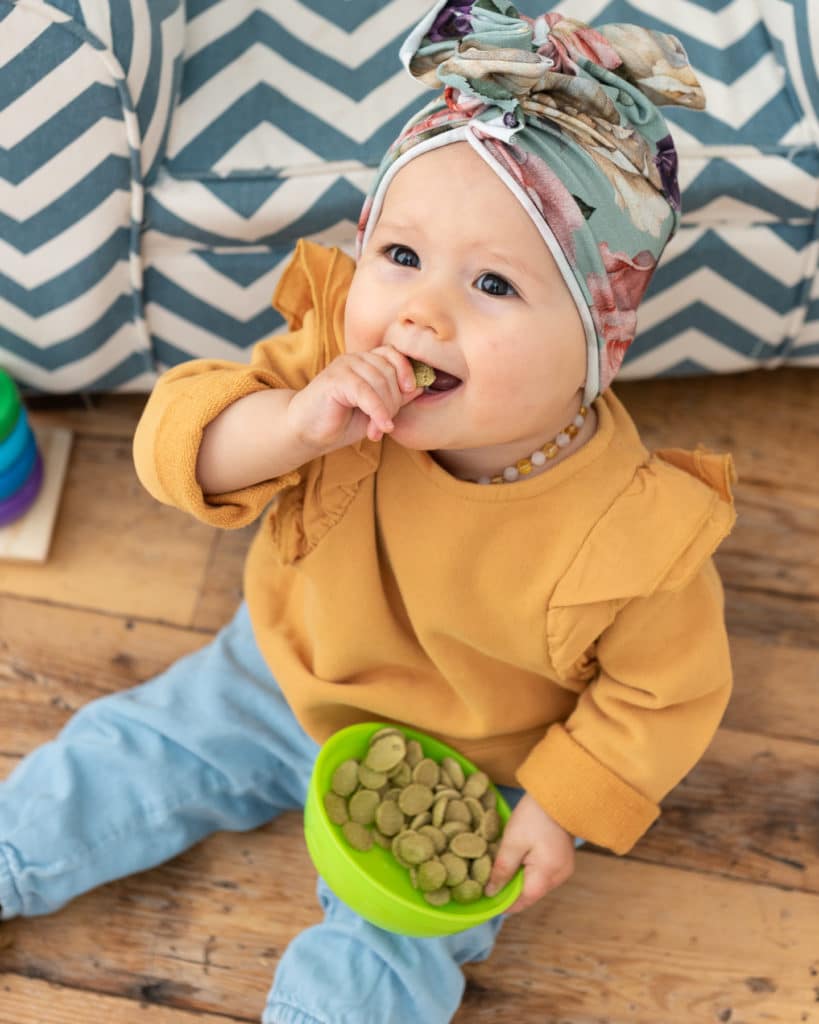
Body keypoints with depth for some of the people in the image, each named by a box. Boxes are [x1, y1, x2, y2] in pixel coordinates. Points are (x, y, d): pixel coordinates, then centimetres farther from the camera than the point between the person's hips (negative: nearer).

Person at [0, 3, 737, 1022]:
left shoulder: (630, 537, -34)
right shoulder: (334, 357, -26)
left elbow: (666, 690, -18)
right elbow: (175, 438, -25)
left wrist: (560, 807, -16)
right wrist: (292, 425, -44)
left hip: (466, 770, -3)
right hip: (279, 676, 4)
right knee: (120, 758, 16)